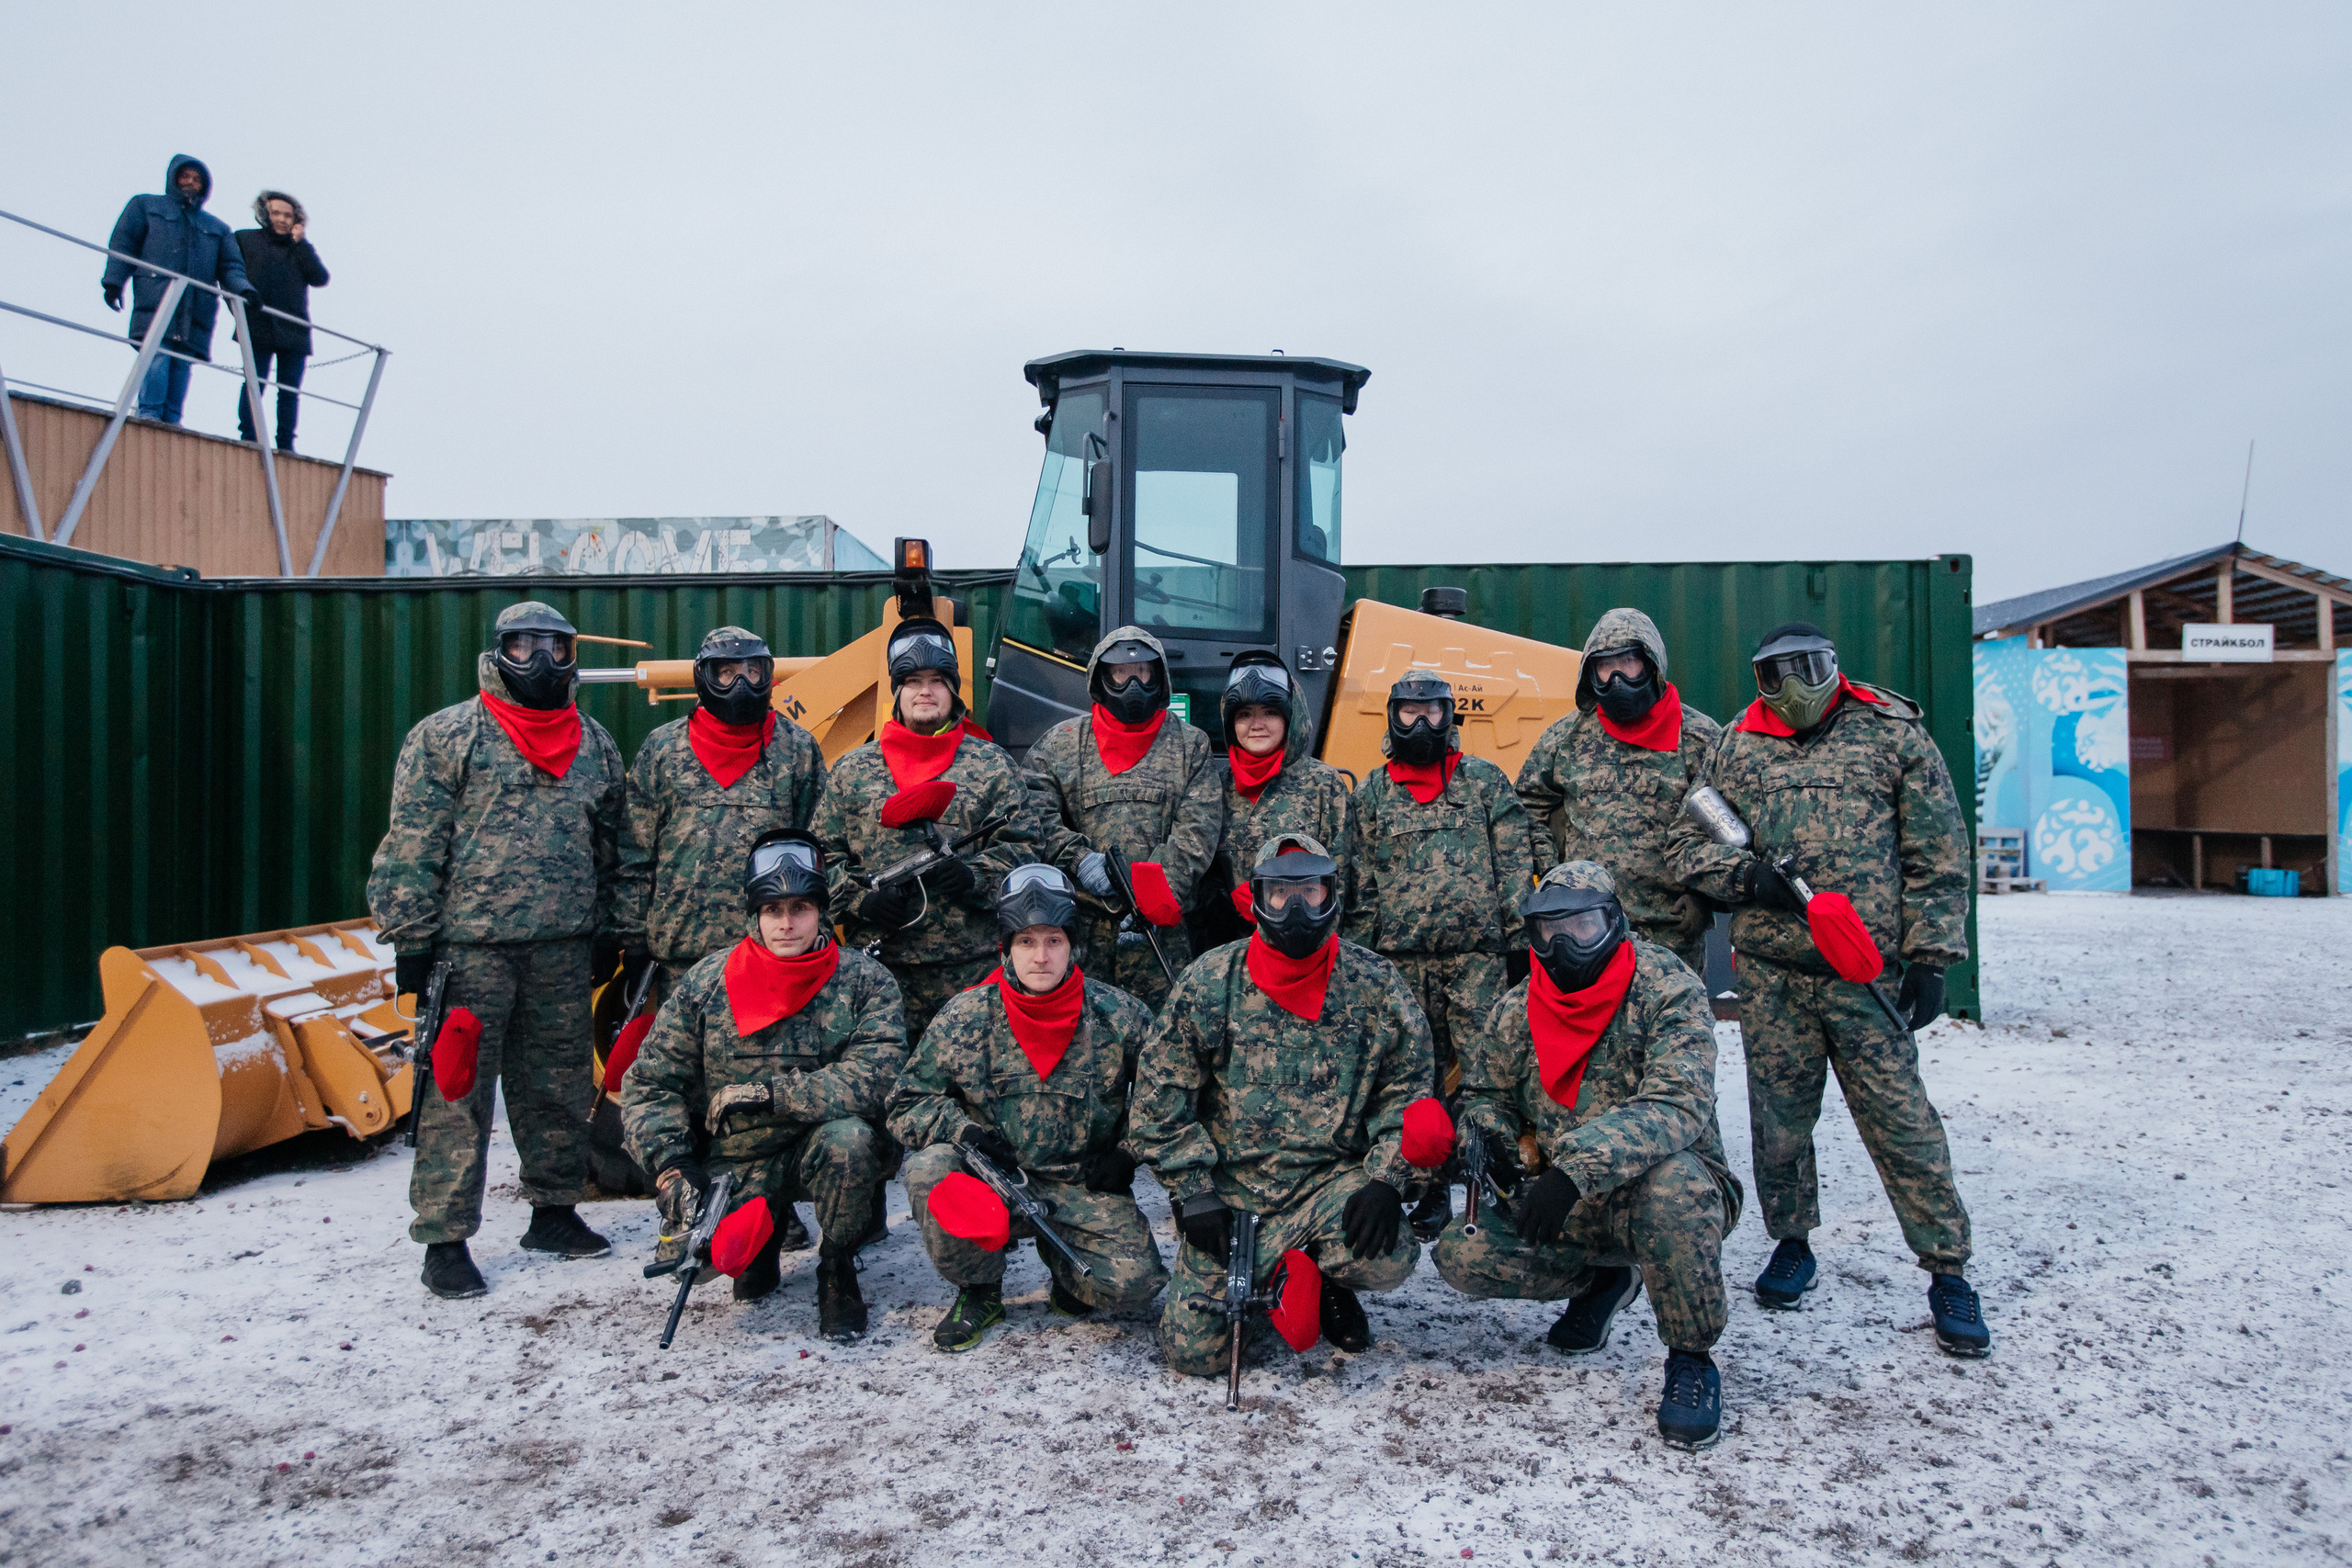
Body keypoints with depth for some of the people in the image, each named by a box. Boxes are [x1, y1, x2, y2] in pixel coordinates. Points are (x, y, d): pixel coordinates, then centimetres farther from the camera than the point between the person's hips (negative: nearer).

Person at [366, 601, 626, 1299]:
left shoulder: (596, 744, 13)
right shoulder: (444, 737, -2)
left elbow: (610, 845, 19)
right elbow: (412, 847, -5)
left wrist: (608, 927, 16)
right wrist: (412, 938, -9)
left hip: (563, 947, 5)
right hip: (471, 945, -4)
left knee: (559, 1085, 12)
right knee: (458, 1091, -2)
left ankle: (555, 1212, 27)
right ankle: (445, 1240, 7)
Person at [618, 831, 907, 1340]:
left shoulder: (864, 981, -10)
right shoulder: (705, 984, -4)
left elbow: (875, 1076, -23)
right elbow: (649, 1083, -1)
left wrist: (768, 1095, -26)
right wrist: (672, 1166, -16)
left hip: (823, 1151, -2)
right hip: (735, 1161, 2)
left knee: (849, 1138, -34)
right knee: (687, 1246, -22)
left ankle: (837, 1268, -5)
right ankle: (764, 1236, 16)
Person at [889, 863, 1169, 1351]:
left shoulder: (1120, 1017, -6)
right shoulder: (965, 1016, -5)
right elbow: (908, 1103, 1)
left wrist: (1127, 1154, -4)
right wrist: (965, 1132, -17)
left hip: (1083, 1187, 0)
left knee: (1133, 1282, -24)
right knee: (928, 1171, -30)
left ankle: (1062, 1259, 14)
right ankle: (979, 1293, -2)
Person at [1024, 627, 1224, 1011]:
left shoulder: (1191, 746, 11)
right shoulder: (1060, 743, 13)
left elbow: (1196, 834, 0)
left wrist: (1150, 904, -10)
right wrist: (1077, 858, -14)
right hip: (1078, 931, 1)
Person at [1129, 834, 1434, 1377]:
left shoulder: (1375, 985, -2)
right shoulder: (1211, 981, -5)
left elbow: (1407, 1092, 3)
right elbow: (1160, 1097, 0)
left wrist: (1385, 1181, -10)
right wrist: (1192, 1191, -6)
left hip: (1331, 1182, 0)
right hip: (1229, 1188, 0)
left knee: (1385, 1260, -30)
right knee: (1195, 1351, -8)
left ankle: (1323, 1274, 9)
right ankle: (1261, 1277, 25)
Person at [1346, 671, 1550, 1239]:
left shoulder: (1486, 780, 9)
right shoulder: (1371, 793, 12)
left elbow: (1516, 861, 6)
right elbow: (1361, 882, 11)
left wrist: (1518, 931, -3)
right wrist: (1357, 952, 6)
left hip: (1478, 955, -1)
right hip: (1402, 958, 2)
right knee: (1419, 1075, 6)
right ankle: (1432, 1191, 16)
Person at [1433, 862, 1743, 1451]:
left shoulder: (1669, 990, -15)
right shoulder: (1518, 1010, 0)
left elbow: (1678, 1107, -29)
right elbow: (1482, 1091, 16)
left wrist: (1574, 1168, -40)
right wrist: (1495, 1143, -9)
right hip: (1567, 1210, 5)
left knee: (1671, 1182, -39)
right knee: (1461, 1255, -17)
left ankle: (1691, 1360, -14)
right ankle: (1600, 1281, 13)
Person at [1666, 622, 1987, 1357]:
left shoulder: (1894, 733, 3)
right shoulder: (1735, 746, 9)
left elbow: (1937, 856, 3)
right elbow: (1691, 843, 11)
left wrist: (1929, 958, -2)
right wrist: (1747, 875, -9)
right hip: (1770, 972, 2)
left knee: (1902, 1121, -1)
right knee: (1779, 1122, 10)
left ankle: (1947, 1270, 12)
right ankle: (1792, 1245, 30)